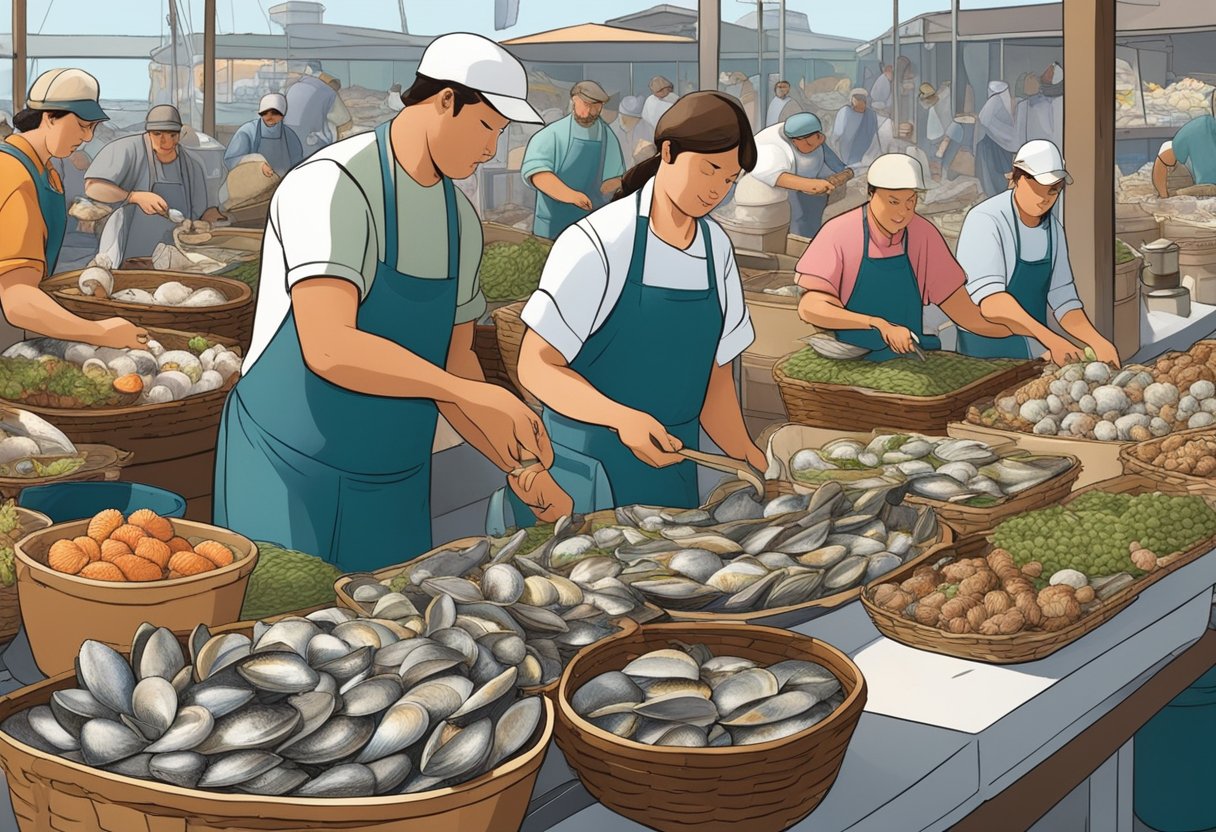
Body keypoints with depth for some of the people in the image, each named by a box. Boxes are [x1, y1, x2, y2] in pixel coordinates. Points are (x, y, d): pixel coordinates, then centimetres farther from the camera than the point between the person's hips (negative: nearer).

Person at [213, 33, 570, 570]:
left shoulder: (461, 220, 6)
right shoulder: (333, 186, -19)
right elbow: (328, 349, -32)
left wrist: (522, 468, 6)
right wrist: (471, 394, -36)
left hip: (394, 488, 7)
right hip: (287, 473, -7)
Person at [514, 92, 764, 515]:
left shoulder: (717, 247, 3)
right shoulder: (598, 243, -16)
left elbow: (714, 370, 10)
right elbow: (537, 366, -15)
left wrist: (744, 454, -3)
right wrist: (623, 419, -29)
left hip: (671, 460, 6)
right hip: (590, 467, -6)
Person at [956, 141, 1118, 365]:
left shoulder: (1053, 227, 4)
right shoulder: (985, 221, -18)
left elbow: (1063, 299, 9)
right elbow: (990, 301, -30)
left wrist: (1098, 343, -7)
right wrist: (1050, 338, -38)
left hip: (1034, 352, 6)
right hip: (987, 353, -6)